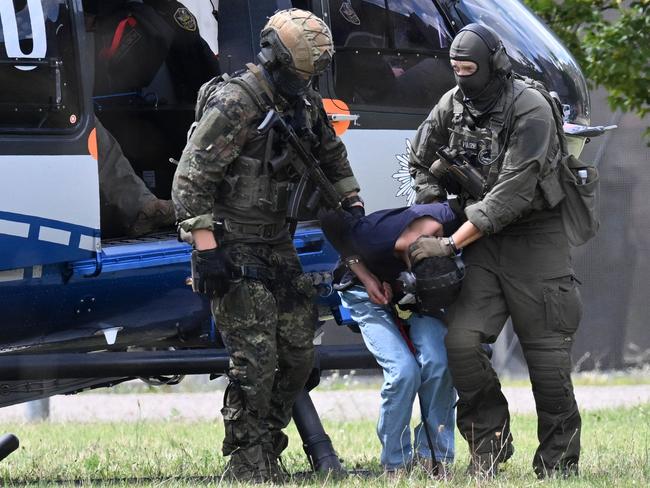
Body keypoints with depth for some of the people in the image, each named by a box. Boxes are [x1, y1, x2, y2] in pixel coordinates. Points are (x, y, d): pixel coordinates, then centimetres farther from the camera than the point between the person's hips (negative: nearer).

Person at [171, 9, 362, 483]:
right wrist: (207, 248, -24)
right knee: (255, 361, -12)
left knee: (298, 353, 7)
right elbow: (190, 179, -21)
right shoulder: (234, 104, -19)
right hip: (233, 248, -8)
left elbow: (331, 154, 26)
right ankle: (247, 467, -3)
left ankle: (266, 449, 19)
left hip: (277, 245, 8)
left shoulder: (305, 102, 5)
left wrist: (353, 204, 19)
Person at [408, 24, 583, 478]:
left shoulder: (531, 110, -19)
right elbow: (420, 164, 18)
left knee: (548, 354, -3)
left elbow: (512, 194, -24)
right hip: (483, 237, 5)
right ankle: (490, 442, 4)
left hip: (534, 238, -5)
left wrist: (451, 244, -24)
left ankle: (559, 459, 9)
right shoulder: (452, 105, 2)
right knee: (462, 341, -12)